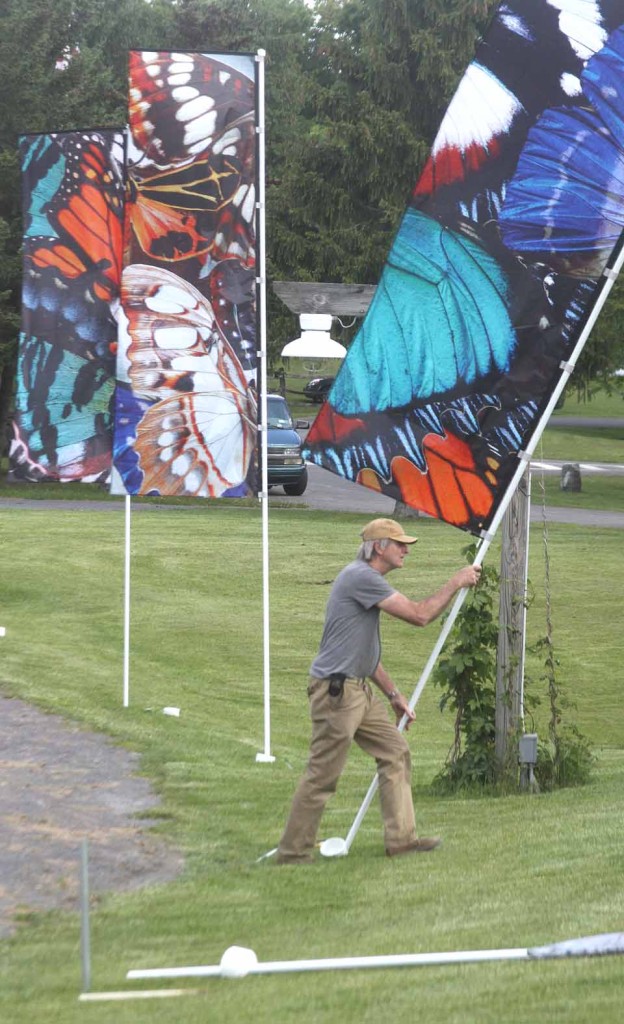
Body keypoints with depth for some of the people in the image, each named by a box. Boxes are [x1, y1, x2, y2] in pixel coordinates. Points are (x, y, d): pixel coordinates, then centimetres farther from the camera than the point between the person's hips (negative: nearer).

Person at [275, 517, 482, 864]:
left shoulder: (369, 580, 18)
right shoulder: (360, 577, -15)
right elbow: (419, 615, -17)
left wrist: (394, 695, 25)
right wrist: (456, 583, -5)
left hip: (359, 691, 11)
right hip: (336, 690, -11)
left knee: (395, 752, 11)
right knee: (323, 776, -6)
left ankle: (401, 838, 14)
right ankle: (293, 852, 1)